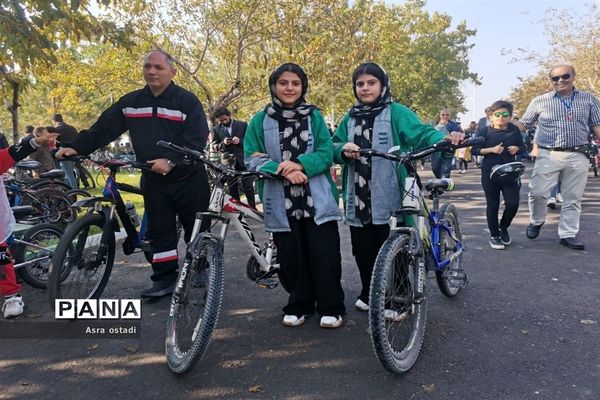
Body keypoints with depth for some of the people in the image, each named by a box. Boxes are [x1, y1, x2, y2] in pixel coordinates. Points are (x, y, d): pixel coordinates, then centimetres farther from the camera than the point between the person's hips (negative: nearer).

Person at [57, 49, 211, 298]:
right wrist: (76, 147, -6)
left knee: (196, 230, 7)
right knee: (159, 232, 7)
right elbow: (104, 128, 5)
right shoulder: (131, 102, 7)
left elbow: (197, 139, -16)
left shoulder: (187, 101, -7)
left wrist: (170, 161, -27)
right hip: (153, 180, 4)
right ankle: (165, 278, 17)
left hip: (188, 179, -3)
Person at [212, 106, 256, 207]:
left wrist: (239, 141, -16)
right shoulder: (216, 129, 8)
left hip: (243, 160, -1)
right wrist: (223, 143, -14)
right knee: (233, 189, 6)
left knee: (248, 188, -1)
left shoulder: (243, 125, 4)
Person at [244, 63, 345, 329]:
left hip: (317, 199, 0)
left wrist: (300, 164, -19)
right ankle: (298, 305, 25)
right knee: (291, 257, 7)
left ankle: (331, 308, 15)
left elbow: (327, 153, 0)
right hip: (281, 203, 1)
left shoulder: (314, 117, 7)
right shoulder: (260, 121, 5)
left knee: (325, 255, -1)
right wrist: (284, 171, -17)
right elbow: (252, 159, -1)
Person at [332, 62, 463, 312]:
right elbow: (333, 148, 11)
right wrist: (343, 149, -12)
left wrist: (445, 138, -34)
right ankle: (368, 293, 32)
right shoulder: (350, 118, 14)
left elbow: (422, 133, -13)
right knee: (362, 250, 12)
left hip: (388, 199, -4)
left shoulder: (396, 113, -1)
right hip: (358, 200, 5)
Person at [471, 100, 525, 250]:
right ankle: (494, 235, 18)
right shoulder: (484, 132, -4)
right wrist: (492, 149, -19)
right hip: (490, 173, -2)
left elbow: (522, 146, 16)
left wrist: (517, 148, -7)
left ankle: (503, 228, 26)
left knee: (513, 203, -2)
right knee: (493, 205, 4)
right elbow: (475, 150, -6)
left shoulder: (514, 130, 5)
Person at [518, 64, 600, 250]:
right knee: (538, 192, -6)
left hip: (578, 157, 2)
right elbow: (523, 124, 11)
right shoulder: (540, 101, 6)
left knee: (573, 198, 6)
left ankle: (568, 234, 16)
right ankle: (536, 221, 22)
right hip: (548, 155, -2)